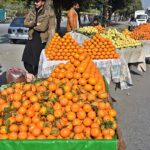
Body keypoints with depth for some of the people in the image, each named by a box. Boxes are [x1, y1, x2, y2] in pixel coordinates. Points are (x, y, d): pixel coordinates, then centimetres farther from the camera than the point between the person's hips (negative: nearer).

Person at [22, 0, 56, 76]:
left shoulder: (48, 14, -10)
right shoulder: (32, 12, 8)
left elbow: (43, 27, -17)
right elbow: (25, 23, 0)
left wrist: (32, 25, -3)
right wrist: (35, 23, -16)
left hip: (41, 40, -5)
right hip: (31, 38, 5)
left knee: (38, 61, 3)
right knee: (26, 60, 6)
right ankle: (31, 75, 25)